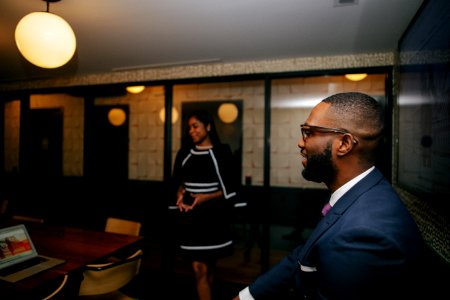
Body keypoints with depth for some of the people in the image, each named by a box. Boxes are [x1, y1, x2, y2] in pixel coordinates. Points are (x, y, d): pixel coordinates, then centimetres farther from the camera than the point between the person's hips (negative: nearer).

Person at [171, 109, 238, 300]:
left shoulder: (222, 152, -6)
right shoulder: (184, 153, 6)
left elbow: (230, 189, -6)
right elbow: (178, 181, 14)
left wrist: (206, 197, -18)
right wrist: (180, 194, -6)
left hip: (213, 215, -2)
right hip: (191, 216, 3)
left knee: (209, 266, 12)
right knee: (199, 268, 3)